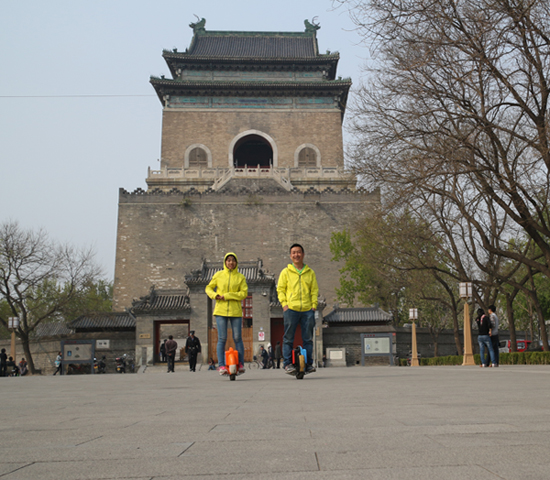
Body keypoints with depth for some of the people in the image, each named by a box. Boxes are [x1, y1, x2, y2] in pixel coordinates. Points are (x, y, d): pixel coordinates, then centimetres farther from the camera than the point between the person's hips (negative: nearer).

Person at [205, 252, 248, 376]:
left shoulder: (241, 277, 5)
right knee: (222, 338, -3)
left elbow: (244, 293, -4)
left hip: (236, 311, 0)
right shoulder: (218, 275, 8)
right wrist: (214, 295, -6)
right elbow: (208, 288, 16)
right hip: (221, 310, 0)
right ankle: (221, 365, -1)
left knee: (237, 338, 1)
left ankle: (241, 364, 10)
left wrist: (226, 296, -12)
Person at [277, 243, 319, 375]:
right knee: (288, 338, -2)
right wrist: (284, 303, -4)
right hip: (291, 309, -2)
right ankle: (287, 363, 4)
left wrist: (314, 304, 3)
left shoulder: (310, 272, 13)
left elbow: (314, 290, 15)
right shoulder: (286, 272, 8)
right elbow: (280, 289, 8)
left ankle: (308, 363, 10)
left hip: (308, 310, 2)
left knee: (308, 338, 3)